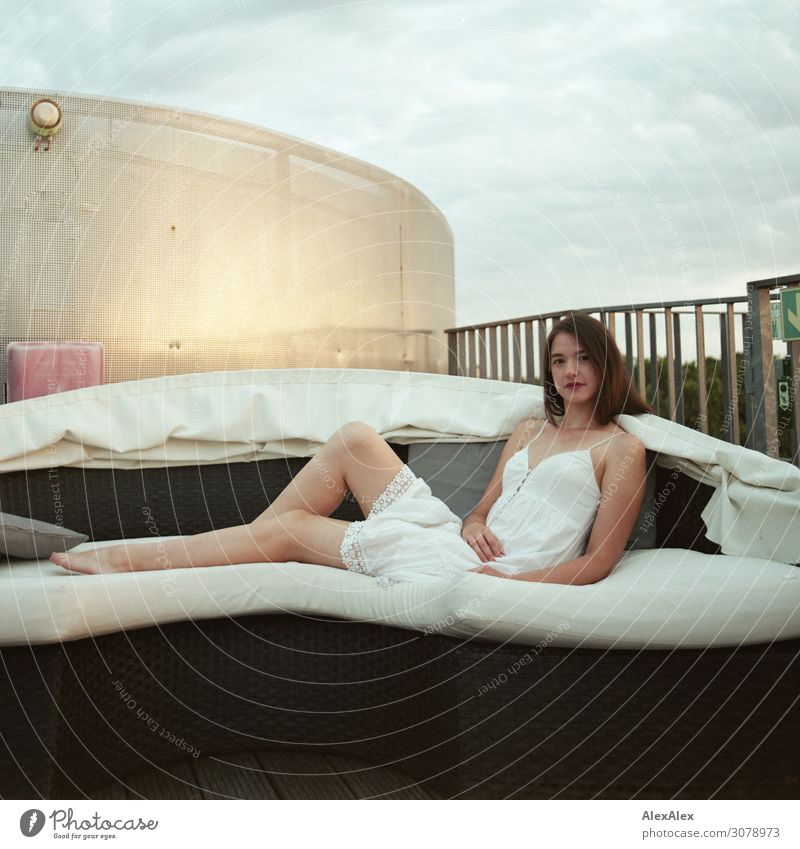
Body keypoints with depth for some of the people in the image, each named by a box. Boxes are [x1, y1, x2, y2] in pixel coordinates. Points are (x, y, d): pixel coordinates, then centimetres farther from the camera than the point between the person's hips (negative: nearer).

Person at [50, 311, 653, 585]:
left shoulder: (621, 450, 1)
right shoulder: (529, 432, 20)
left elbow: (599, 562, -6)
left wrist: (512, 583, -19)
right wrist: (473, 524, -5)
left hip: (501, 575, -6)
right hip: (455, 538, 6)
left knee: (288, 529, -9)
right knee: (355, 438, -12)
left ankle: (127, 559, 6)